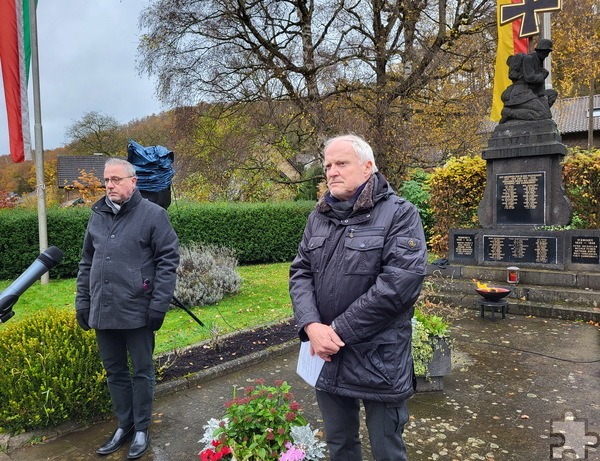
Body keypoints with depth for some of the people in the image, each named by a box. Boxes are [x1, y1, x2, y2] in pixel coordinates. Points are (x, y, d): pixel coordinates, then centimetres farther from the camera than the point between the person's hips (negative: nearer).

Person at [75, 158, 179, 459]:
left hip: (137, 312, -5)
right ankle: (124, 425, 35)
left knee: (141, 372, 10)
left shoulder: (153, 214, -7)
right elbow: (87, 263, 16)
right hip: (103, 312, 6)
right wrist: (83, 303, 12)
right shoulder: (97, 216, 10)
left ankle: (141, 429, 27)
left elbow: (167, 261, -10)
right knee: (114, 371, 17)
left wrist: (158, 305, -14)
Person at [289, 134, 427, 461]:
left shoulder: (399, 213, -11)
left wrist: (339, 330, -18)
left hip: (379, 359, -4)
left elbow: (400, 283, -21)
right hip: (326, 356, 5)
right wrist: (311, 326, -14)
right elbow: (300, 272, 4)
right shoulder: (319, 216, 7)